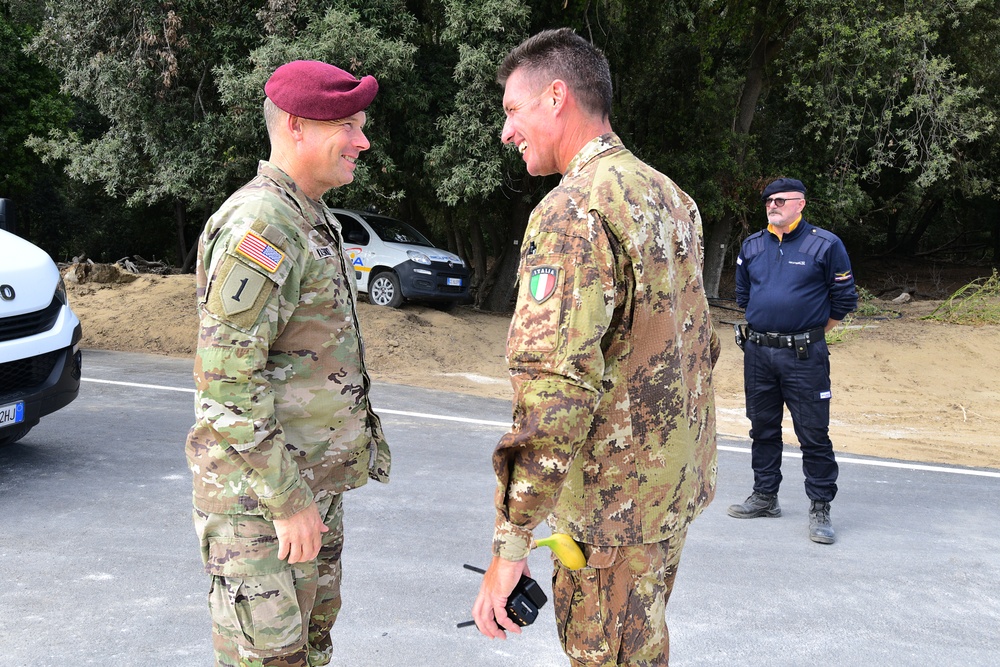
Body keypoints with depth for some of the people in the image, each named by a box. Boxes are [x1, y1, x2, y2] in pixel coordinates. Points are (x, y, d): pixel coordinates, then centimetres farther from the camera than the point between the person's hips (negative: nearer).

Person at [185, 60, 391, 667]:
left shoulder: (313, 222, 13)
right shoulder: (257, 226, -20)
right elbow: (227, 381, -24)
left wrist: (361, 445, 19)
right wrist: (288, 500, -22)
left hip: (313, 482, 9)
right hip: (260, 495, -9)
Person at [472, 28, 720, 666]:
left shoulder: (574, 211, -22)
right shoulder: (671, 197, 8)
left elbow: (555, 388, -29)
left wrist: (511, 542, -25)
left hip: (613, 499, -9)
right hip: (676, 481, 9)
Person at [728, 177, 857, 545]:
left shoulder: (825, 245, -4)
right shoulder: (752, 245, 10)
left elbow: (843, 299, 2)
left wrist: (811, 333, 6)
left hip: (805, 356, -5)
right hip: (758, 352, 5)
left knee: (813, 432, -3)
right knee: (763, 428, 13)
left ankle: (820, 508, 8)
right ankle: (765, 496, 26)